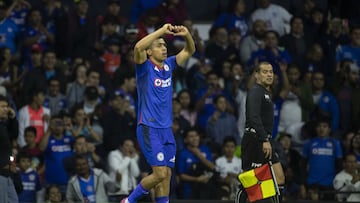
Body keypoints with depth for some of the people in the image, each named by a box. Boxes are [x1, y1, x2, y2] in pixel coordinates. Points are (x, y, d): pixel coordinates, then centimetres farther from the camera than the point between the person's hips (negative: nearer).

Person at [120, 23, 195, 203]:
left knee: (167, 175, 4)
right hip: (149, 128, -7)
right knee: (160, 173, -13)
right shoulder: (145, 67, -7)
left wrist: (187, 35, -4)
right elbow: (138, 47, -27)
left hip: (166, 129, 7)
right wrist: (161, 31, -27)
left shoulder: (168, 65, 11)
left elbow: (190, 51, 17)